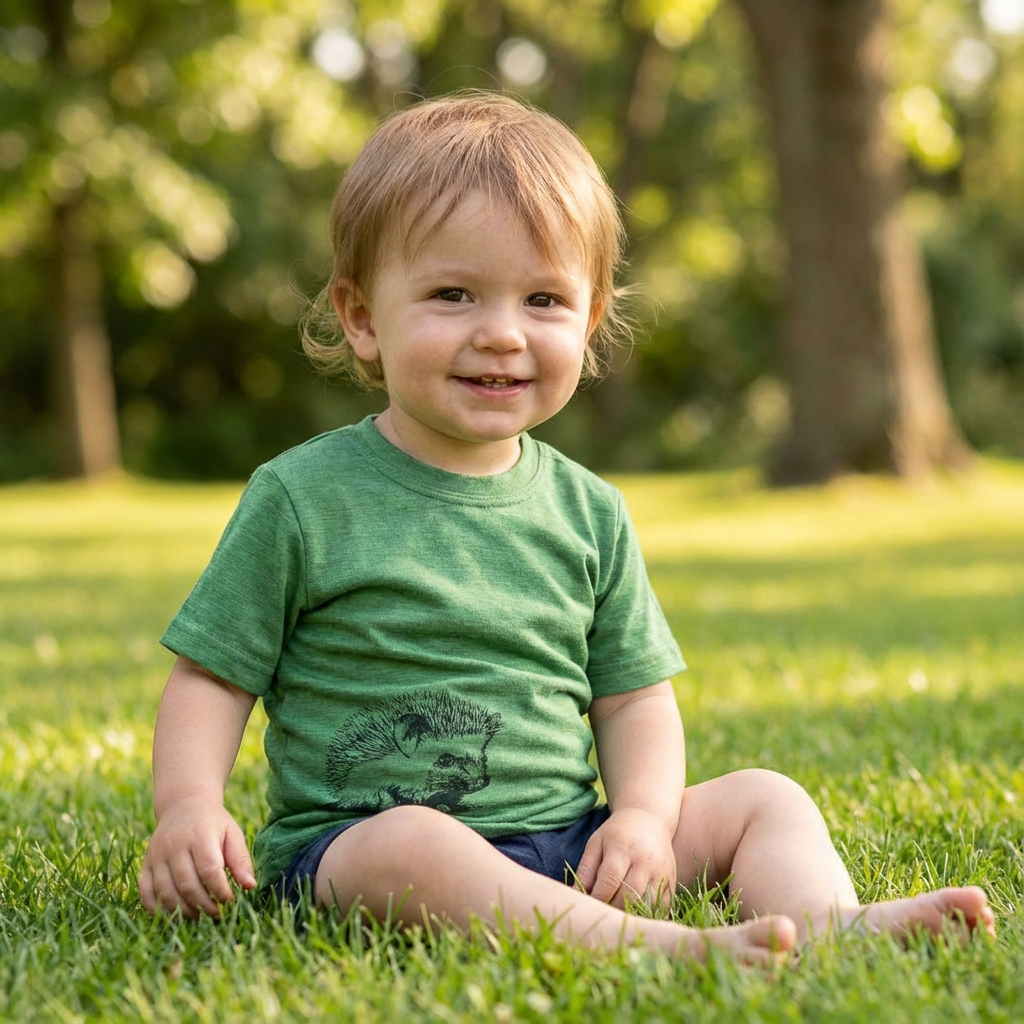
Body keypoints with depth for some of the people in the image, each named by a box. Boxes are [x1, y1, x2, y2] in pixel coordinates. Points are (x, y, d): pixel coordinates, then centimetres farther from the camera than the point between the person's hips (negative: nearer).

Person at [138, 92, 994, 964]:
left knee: (765, 798, -4)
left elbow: (634, 696, 13)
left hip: (566, 841, 5)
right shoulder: (302, 498, -3)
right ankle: (658, 947, -46)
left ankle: (828, 925, -30)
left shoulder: (589, 511, 9)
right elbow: (212, 678, 0)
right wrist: (190, 809, -17)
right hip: (350, 847, -5)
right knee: (411, 844, -37)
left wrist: (644, 812, -7)